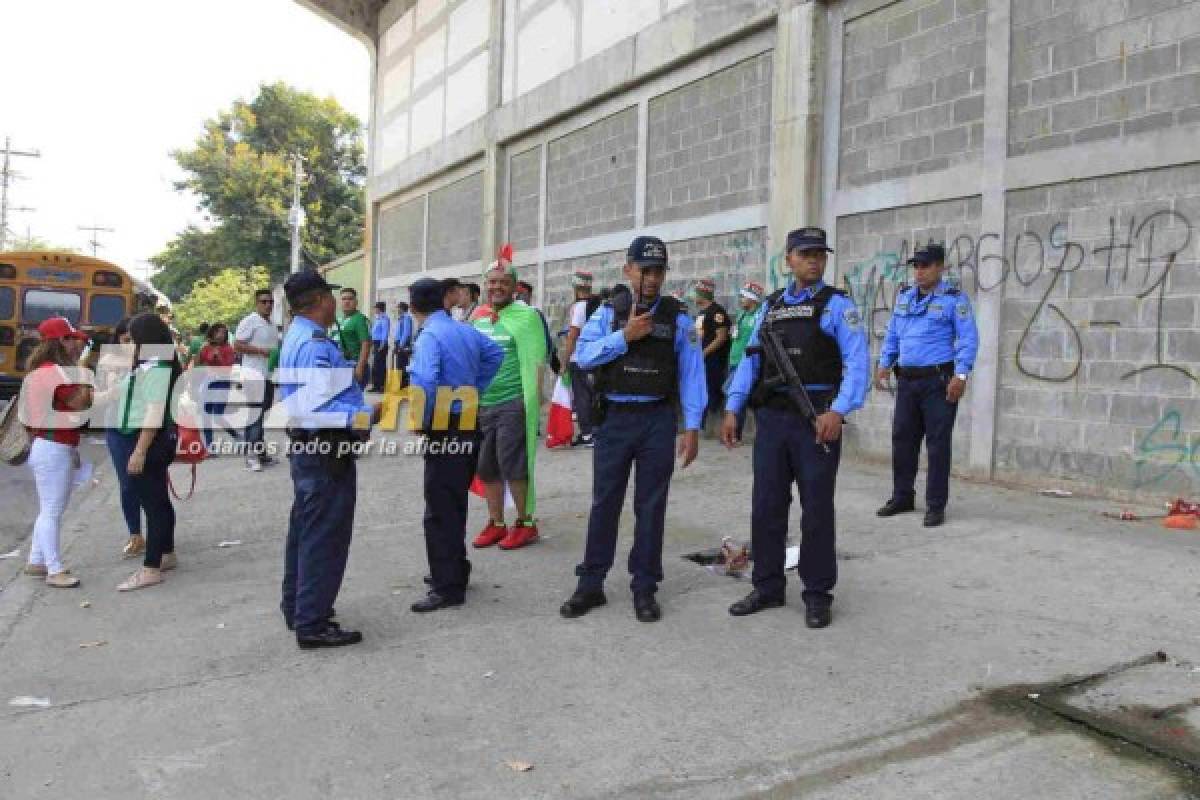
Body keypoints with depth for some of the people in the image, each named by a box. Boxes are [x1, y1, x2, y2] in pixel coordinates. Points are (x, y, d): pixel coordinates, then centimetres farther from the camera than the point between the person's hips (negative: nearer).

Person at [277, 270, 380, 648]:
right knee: (325, 538, -1)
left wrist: (362, 409, 17)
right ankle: (312, 625, 8)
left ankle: (297, 609, 35)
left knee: (304, 531, 21)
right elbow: (316, 411, -29)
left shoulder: (296, 337, 11)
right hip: (327, 451, -11)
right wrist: (367, 416, -27)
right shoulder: (317, 345, -21)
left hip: (305, 446, 11)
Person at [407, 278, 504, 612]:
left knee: (441, 511, -2)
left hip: (447, 430, -8)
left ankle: (448, 587, 4)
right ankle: (454, 569, 33)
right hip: (470, 425, 8)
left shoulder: (428, 337, -16)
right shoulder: (467, 331, 8)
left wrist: (421, 423, -14)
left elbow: (425, 384, -30)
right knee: (455, 504, 20)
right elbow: (495, 353, 24)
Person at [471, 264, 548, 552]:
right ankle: (496, 523, 24)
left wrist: (531, 403, -15)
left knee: (513, 467, -4)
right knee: (486, 468, 11)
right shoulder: (479, 318, 12)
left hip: (512, 404, -7)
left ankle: (526, 523, 13)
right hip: (481, 404, 7)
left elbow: (535, 363, -10)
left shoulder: (526, 316, -8)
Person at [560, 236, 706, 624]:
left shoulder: (677, 318, 1)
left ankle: (644, 588, 19)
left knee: (651, 506, 7)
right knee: (604, 503, 7)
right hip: (614, 418, 0)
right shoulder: (609, 312, 3)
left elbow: (691, 373, -1)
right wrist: (625, 336, -17)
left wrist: (692, 428, -7)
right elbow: (583, 355, -7)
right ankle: (590, 584, 18)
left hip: (658, 420, 0)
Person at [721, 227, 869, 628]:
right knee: (766, 507, 9)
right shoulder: (769, 306, 14)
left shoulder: (837, 305, 0)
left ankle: (818, 595, 17)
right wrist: (732, 409, 4)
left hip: (816, 418, -4)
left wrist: (838, 411, -22)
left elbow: (857, 363, -10)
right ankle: (768, 588, 22)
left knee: (817, 510, 5)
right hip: (771, 418, 4)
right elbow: (750, 361, 13)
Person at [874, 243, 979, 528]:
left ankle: (936, 505, 8)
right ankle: (902, 497, 23)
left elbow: (968, 339, -10)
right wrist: (884, 364, 14)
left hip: (938, 381, -6)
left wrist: (961, 375, -18)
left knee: (938, 443, 0)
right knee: (902, 438, 10)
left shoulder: (954, 299, -5)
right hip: (907, 379, 6)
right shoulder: (904, 297, 14)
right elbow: (892, 334, 22)